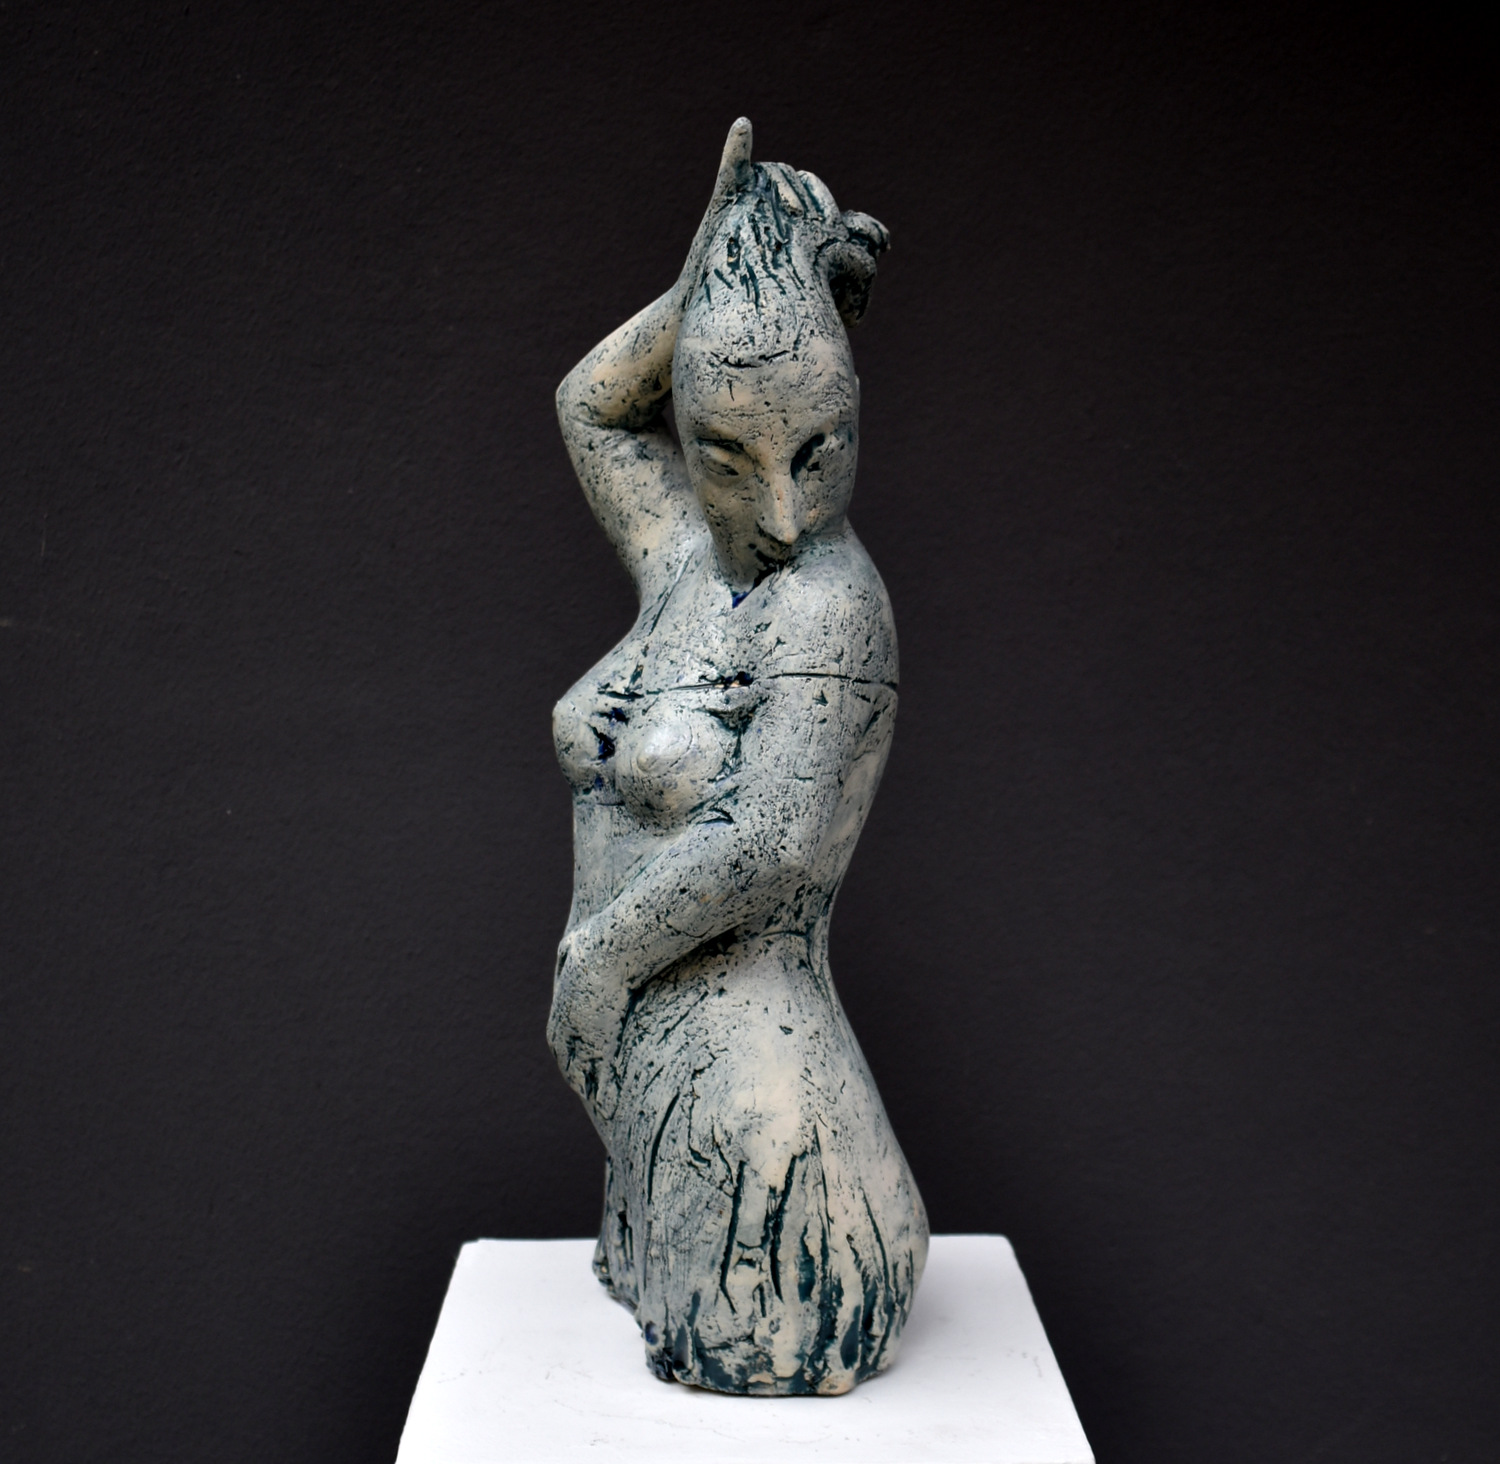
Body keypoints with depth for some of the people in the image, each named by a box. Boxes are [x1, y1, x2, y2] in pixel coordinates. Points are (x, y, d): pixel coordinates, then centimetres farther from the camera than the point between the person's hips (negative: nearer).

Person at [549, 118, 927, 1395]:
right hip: (658, 1076, 8)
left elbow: (771, 848, -24)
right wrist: (718, 277, 6)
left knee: (746, 1381, 3)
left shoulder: (831, 599, -18)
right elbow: (590, 406, 20)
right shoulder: (693, 561, 5)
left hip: (743, 1082, -8)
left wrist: (593, 957, -11)